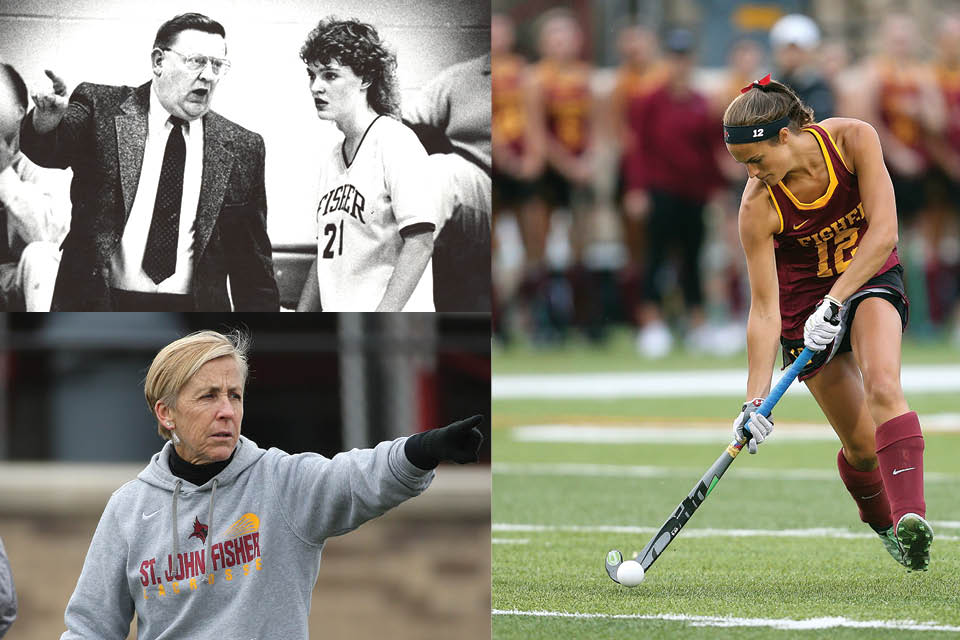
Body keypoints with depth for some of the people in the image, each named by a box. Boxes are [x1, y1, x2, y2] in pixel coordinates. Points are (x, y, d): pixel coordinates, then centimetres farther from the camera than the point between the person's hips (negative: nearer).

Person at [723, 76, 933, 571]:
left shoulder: (853, 139, -22)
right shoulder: (758, 206, -23)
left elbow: (884, 233, -25)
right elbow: (764, 309, -21)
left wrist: (835, 300, -35)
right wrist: (755, 400, -28)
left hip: (871, 279, 0)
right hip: (805, 301, 0)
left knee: (882, 385, -30)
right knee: (862, 446, -2)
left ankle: (910, 515, -43)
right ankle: (882, 521, 29)